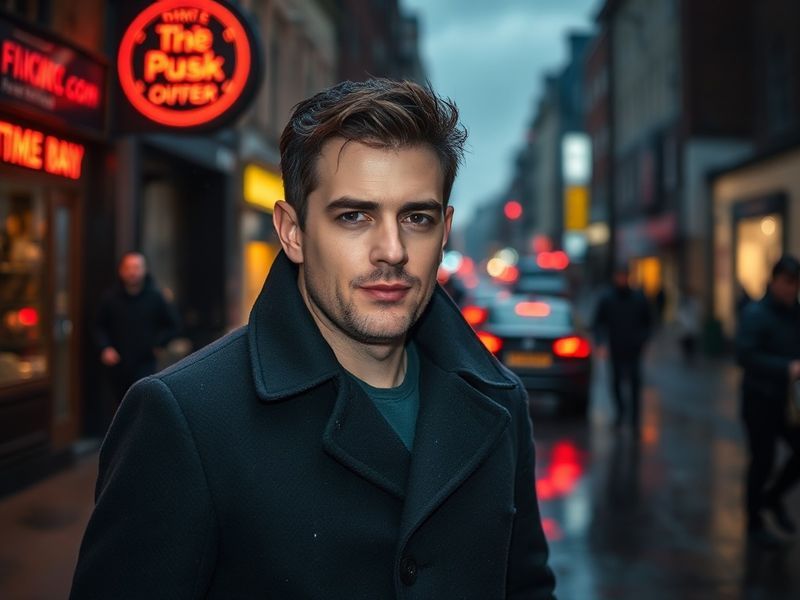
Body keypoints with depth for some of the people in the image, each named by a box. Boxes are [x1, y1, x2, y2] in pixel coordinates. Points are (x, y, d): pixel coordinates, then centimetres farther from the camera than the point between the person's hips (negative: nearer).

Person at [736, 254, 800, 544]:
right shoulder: (755, 314, -13)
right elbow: (745, 355, -22)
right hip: (761, 401, -6)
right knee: (762, 460, 3)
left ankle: (772, 497, 26)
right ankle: (754, 522, 21)